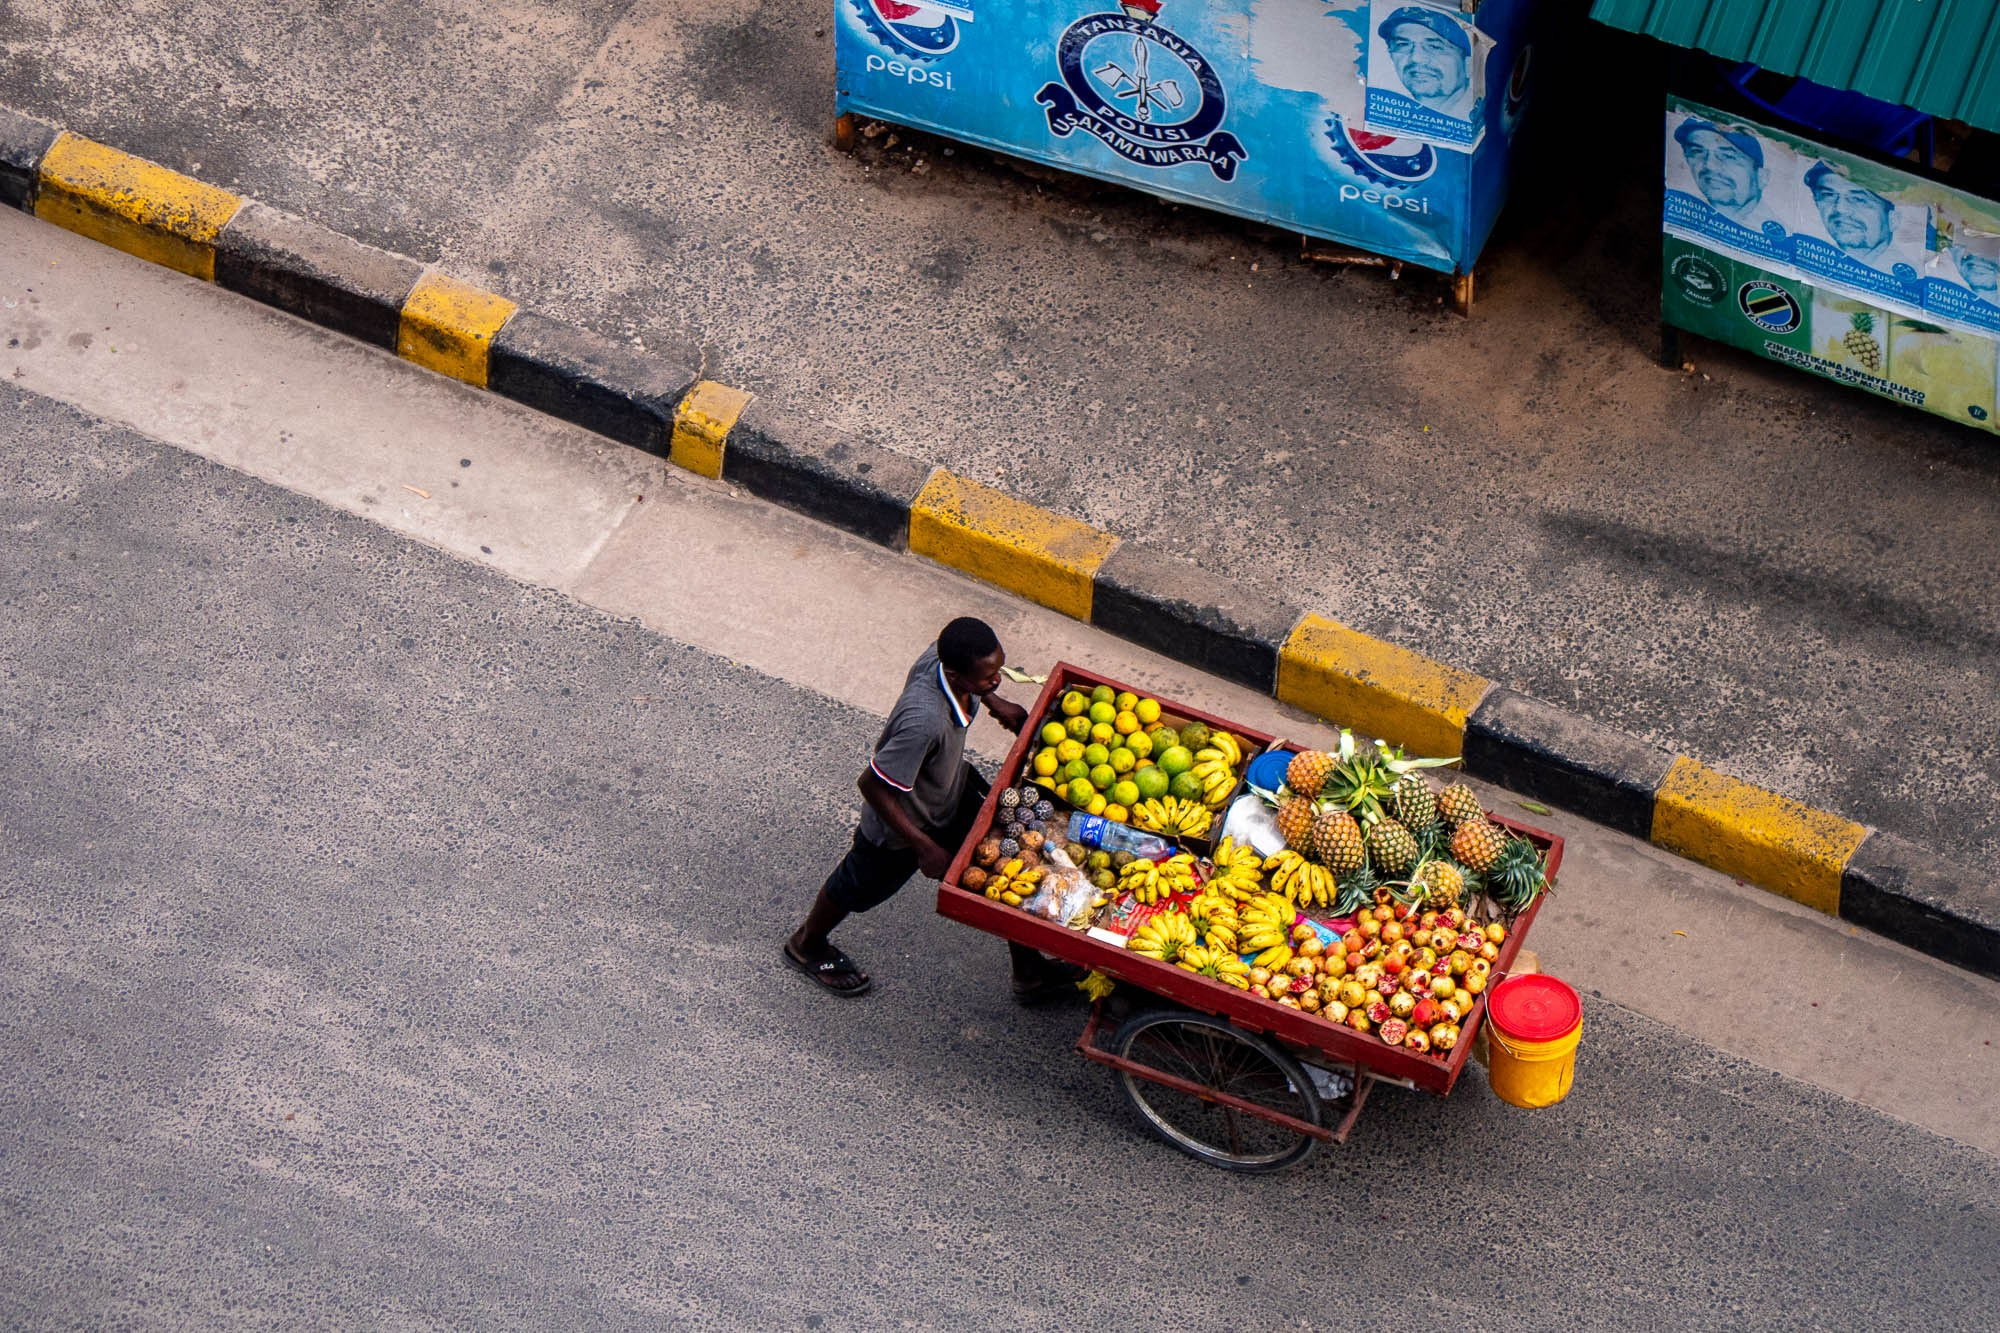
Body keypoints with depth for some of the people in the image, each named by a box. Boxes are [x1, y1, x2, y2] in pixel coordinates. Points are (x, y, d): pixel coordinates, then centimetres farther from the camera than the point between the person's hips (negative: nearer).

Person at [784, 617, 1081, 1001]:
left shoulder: (944, 653, -26)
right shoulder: (924, 722, -47)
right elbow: (872, 785, -35)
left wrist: (995, 703, 5)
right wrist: (924, 847, -26)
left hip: (954, 788, 7)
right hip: (903, 821, -7)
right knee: (859, 888, 21)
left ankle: (1029, 971, 33)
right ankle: (807, 945, 52)